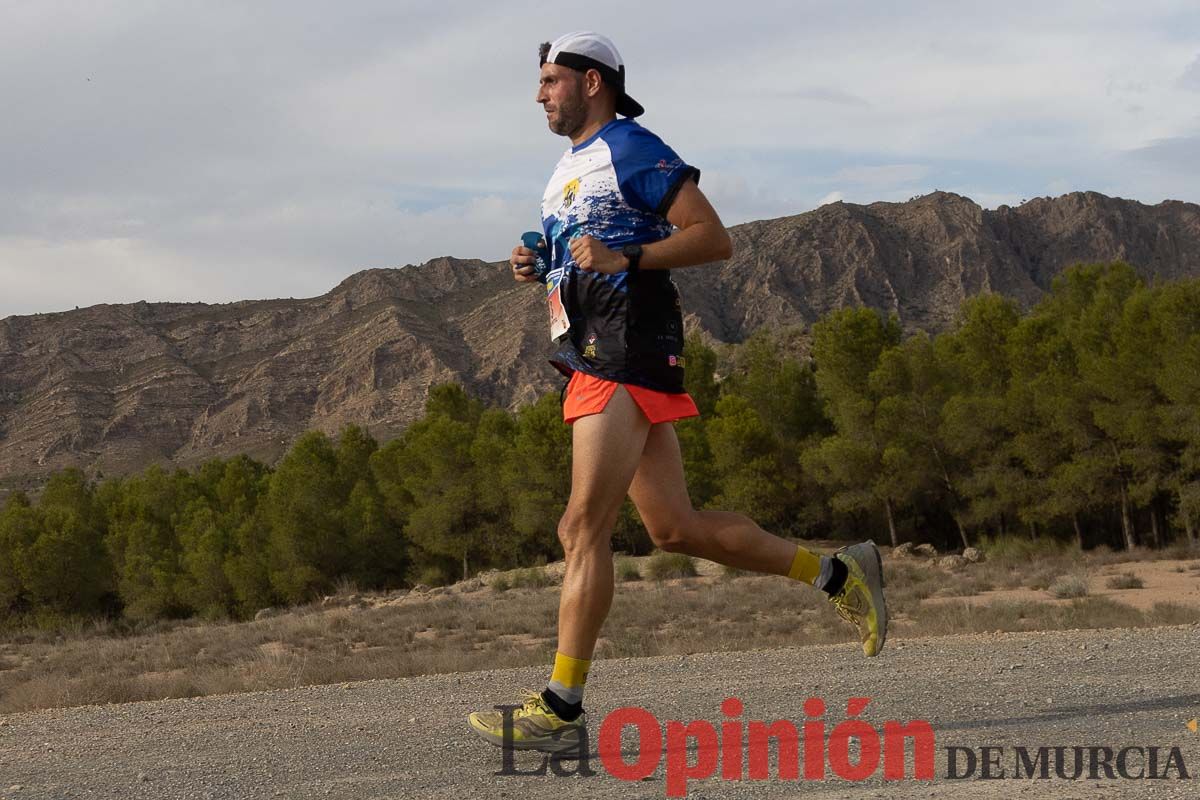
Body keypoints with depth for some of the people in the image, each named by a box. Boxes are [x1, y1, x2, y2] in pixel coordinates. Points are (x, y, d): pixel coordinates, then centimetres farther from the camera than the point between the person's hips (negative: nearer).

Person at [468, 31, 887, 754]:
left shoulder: (632, 150, -6)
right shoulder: (571, 168, 23)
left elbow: (714, 238, -12)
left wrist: (624, 258, -21)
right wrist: (539, 268, 12)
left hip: (628, 357, -10)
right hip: (594, 362, 10)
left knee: (584, 528, -12)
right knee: (675, 529, 9)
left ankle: (561, 709, -11)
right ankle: (839, 573, 18)